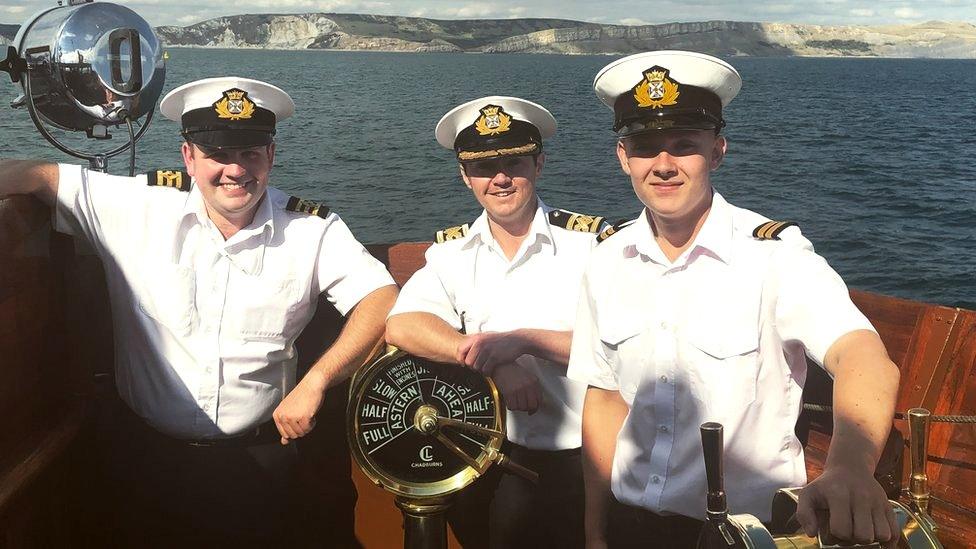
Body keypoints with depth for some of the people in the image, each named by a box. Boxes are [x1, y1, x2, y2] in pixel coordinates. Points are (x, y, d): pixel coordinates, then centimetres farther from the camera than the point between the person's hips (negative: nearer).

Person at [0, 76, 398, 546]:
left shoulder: (312, 230, -9)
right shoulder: (140, 207, -7)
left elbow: (382, 300, -15)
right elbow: (42, 177, -2)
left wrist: (315, 382, -23)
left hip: (258, 456, -1)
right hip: (145, 451, 1)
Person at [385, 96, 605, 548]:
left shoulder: (591, 241, -5)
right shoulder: (452, 252, 5)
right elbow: (401, 326, -10)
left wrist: (523, 340, -19)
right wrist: (494, 363, -21)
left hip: (577, 451, -3)